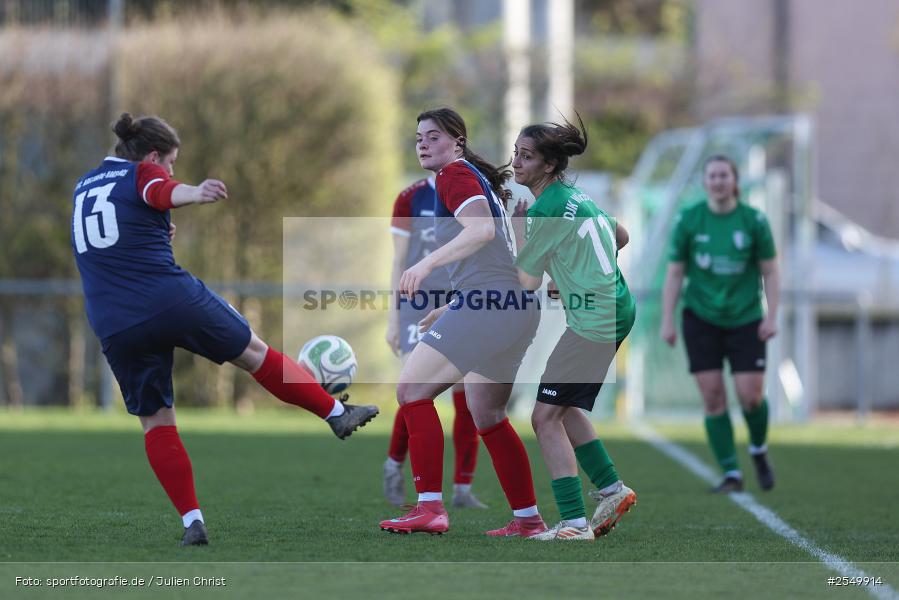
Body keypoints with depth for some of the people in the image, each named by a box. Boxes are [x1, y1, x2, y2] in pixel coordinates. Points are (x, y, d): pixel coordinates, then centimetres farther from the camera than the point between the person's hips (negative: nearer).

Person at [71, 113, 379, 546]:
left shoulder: (83, 187, 20)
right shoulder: (142, 173, -1)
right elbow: (162, 191, -26)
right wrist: (195, 194, -46)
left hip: (115, 328, 5)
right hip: (173, 299, -5)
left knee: (155, 422, 9)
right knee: (254, 353, 14)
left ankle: (192, 521, 1)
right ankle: (337, 413, 25)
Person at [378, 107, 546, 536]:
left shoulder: (455, 174, -4)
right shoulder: (478, 178, 25)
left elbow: (481, 229, -22)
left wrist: (427, 263, -27)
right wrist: (451, 308, 30)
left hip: (487, 304, -10)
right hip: (516, 307, 10)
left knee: (412, 389, -11)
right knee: (488, 417, 18)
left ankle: (430, 507, -18)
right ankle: (528, 519, 20)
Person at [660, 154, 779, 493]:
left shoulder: (753, 220, -3)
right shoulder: (688, 220, -2)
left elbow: (770, 271, 2)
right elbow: (674, 274, 2)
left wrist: (771, 317, -5)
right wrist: (667, 321, -2)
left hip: (745, 320, -1)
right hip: (701, 319, 1)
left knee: (750, 396, -7)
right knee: (712, 397, -5)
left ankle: (759, 450, 24)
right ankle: (731, 474, 3)